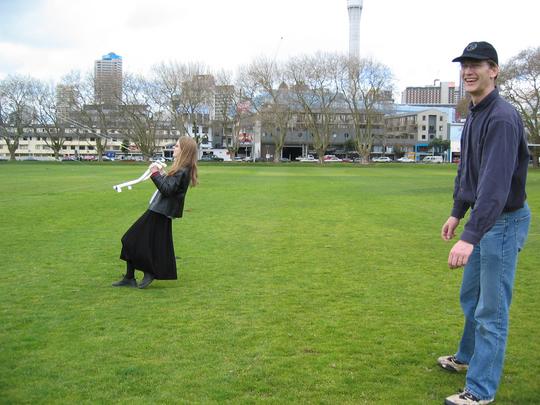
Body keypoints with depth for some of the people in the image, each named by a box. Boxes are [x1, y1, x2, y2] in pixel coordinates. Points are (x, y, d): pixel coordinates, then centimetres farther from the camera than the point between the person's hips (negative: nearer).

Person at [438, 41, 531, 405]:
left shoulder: (502, 118, -22)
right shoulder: (473, 116, 10)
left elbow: (496, 183, -32)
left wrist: (471, 237, -38)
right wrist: (458, 213, 21)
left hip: (504, 221, -9)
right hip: (484, 218, 10)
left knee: (491, 309, -2)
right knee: (471, 297, 22)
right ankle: (469, 358, 42)